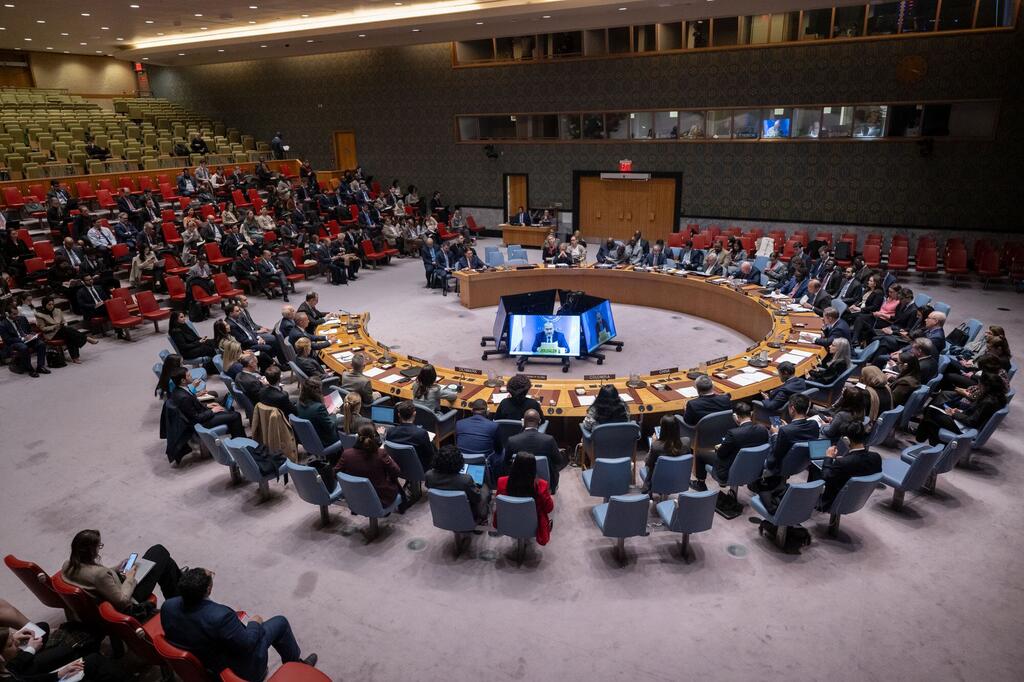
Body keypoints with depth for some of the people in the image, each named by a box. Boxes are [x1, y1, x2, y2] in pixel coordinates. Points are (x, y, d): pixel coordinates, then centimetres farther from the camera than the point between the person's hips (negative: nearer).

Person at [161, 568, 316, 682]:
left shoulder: (167, 606, -22)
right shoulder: (220, 616, -40)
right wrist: (254, 623, -7)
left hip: (199, 663, 7)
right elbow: (246, 645, -25)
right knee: (280, 622, 10)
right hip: (240, 666, -6)